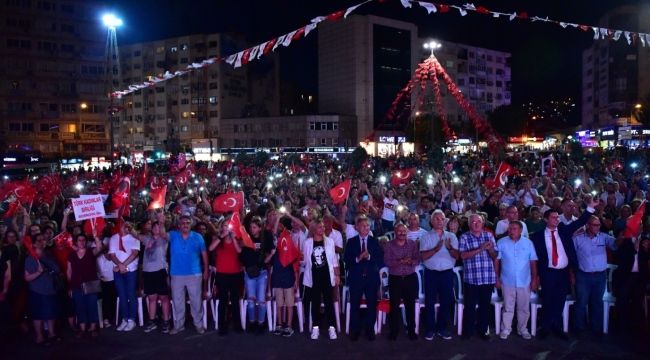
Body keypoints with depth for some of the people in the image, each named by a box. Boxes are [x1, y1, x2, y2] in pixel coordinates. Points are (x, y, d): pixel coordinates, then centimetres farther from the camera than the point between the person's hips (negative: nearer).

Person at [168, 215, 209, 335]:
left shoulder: (197, 237, 0)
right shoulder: (173, 235, 3)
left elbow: (204, 253, 4)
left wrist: (206, 270, 2)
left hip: (194, 274, -1)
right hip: (176, 275, 1)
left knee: (196, 301, 5)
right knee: (177, 301, 11)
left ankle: (199, 324, 17)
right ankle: (178, 325, 23)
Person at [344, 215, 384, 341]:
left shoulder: (375, 241, 5)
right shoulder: (351, 242, 5)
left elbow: (381, 259, -3)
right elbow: (346, 259, -2)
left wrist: (369, 257, -18)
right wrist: (358, 258, -17)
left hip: (371, 278, 0)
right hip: (356, 278, 0)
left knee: (372, 305, 5)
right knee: (355, 305, 5)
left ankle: (370, 330, 20)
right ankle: (355, 331, 18)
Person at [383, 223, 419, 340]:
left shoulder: (412, 244, 4)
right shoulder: (389, 245, -3)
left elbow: (417, 259, -2)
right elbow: (387, 261, -11)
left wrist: (411, 261, -23)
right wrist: (400, 261, -23)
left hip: (410, 278, 1)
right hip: (395, 278, -1)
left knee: (410, 305, 6)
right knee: (394, 305, 4)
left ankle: (411, 330, 16)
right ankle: (394, 331, 15)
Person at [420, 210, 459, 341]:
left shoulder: (451, 236, 8)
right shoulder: (426, 237, 1)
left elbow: (457, 255, 1)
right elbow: (423, 256, -10)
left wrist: (449, 248, -17)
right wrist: (436, 249, -22)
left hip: (447, 273, 2)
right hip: (431, 273, -2)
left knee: (447, 301, 6)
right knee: (430, 301, 3)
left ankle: (443, 329, 19)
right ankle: (430, 329, 12)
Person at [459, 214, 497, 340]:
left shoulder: (489, 235, 8)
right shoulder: (464, 237, -2)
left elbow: (494, 256, 8)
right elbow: (463, 255, -13)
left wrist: (489, 249, -14)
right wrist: (480, 249, -20)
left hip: (488, 278, 3)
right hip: (471, 278, -3)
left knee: (485, 305, 11)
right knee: (470, 306, 4)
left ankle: (482, 330, 25)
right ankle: (468, 331, 17)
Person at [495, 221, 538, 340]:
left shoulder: (528, 243, -2)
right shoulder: (501, 242, -5)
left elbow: (533, 262, 1)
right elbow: (496, 261, -2)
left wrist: (534, 279, -1)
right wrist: (497, 278, -3)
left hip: (524, 282, 1)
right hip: (507, 281, -1)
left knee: (524, 308, 12)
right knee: (508, 307, 8)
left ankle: (523, 329, 26)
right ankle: (505, 329, 19)